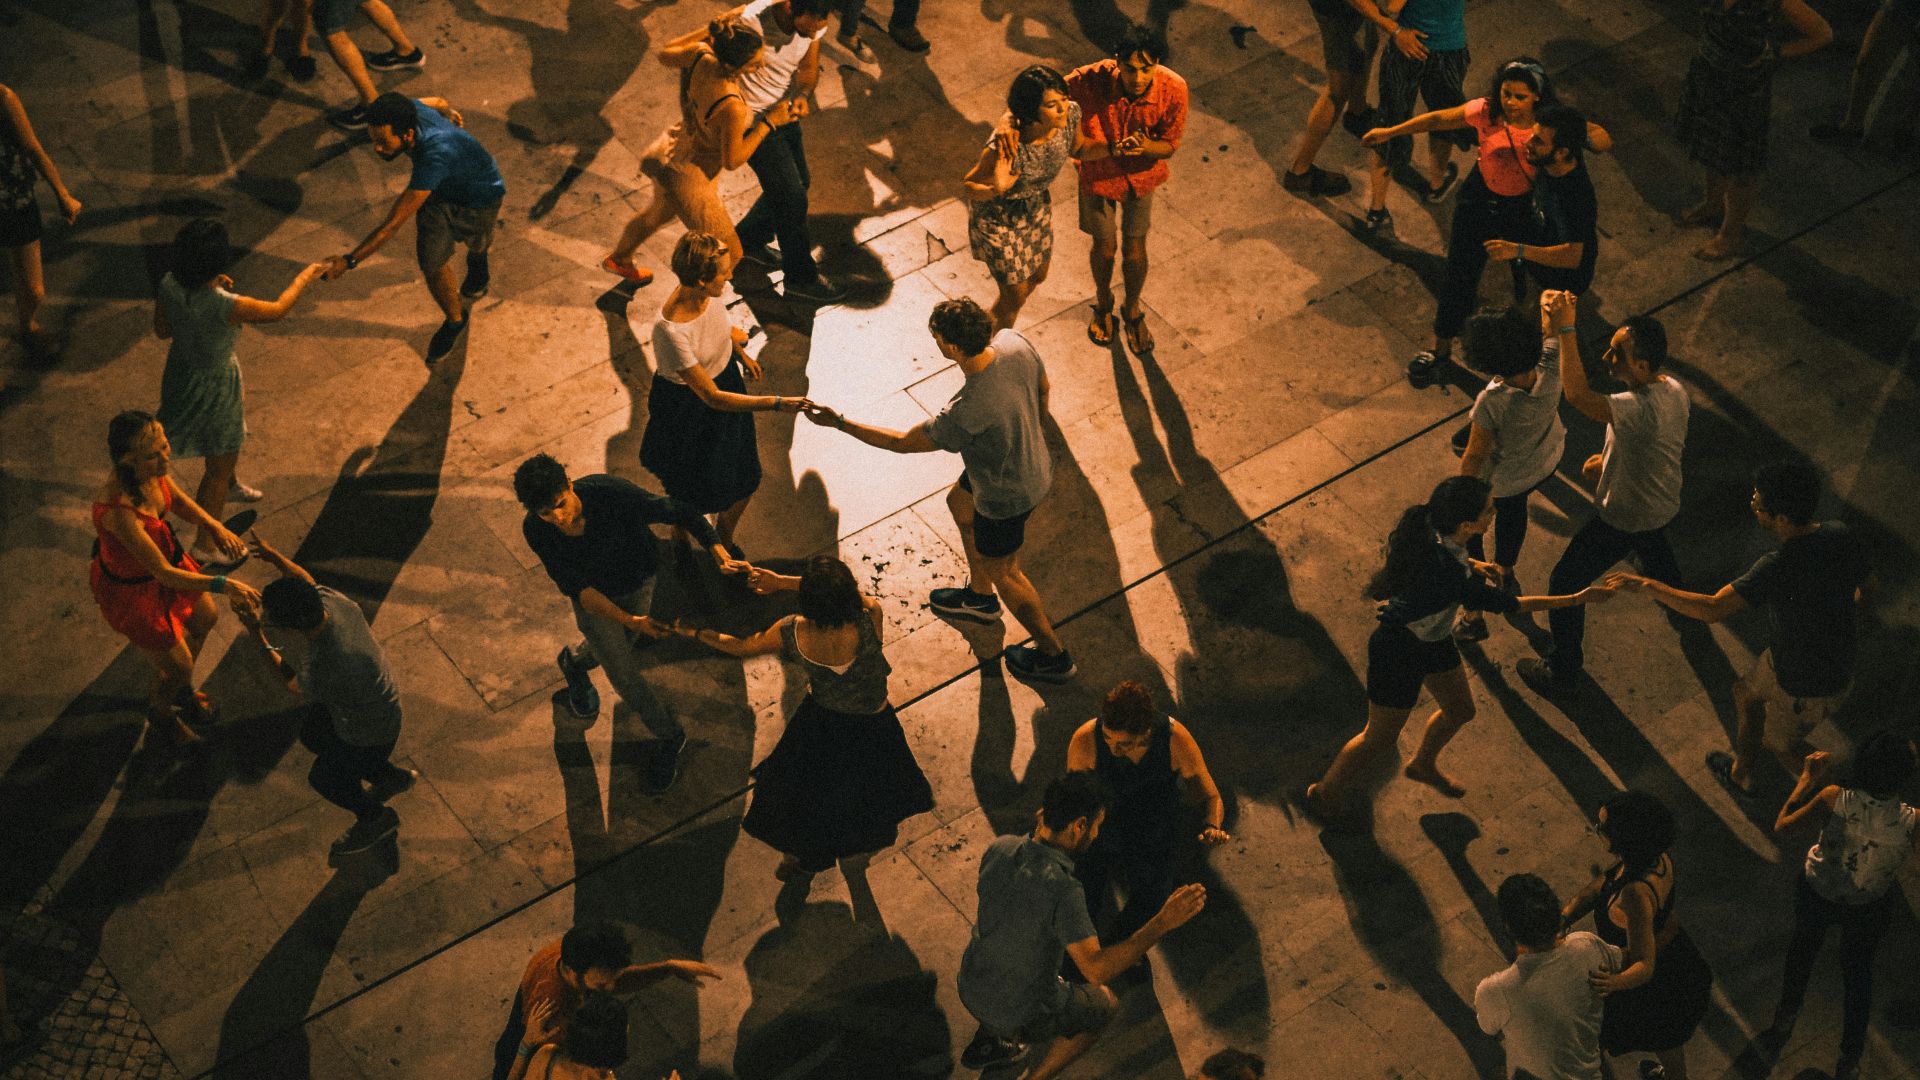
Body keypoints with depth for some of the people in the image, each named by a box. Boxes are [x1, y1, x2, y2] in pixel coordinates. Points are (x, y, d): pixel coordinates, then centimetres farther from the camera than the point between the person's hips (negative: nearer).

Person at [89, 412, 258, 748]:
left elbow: (178, 500, 1)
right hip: (131, 588, -8)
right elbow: (164, 574, -35)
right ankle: (159, 711, 49)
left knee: (205, 619, 30)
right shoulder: (120, 511, -43)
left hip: (165, 554, 8)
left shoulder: (154, 470, -21)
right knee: (178, 666, 13)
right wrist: (222, 584, -37)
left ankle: (181, 690, 59)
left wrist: (213, 525, -15)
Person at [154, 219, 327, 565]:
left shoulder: (169, 286, -20)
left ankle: (231, 483, 64)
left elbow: (162, 330, -1)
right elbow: (277, 310, -19)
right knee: (219, 466, 14)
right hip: (213, 386, -7)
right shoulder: (227, 306, -37)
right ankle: (205, 547, 29)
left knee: (240, 408, 38)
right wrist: (306, 276, -2)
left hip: (181, 371, 7)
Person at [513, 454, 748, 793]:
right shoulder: (536, 531, -31)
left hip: (637, 584, 0)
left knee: (621, 647, 25)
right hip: (594, 598, 0)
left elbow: (680, 513, -31)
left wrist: (721, 555, -43)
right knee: (624, 674, 4)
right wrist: (629, 620, -36)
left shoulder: (612, 494, -39)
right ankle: (668, 737, 31)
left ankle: (575, 661, 61)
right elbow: (577, 588, -26)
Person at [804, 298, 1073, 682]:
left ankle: (1053, 655, 41)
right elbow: (1042, 389, 0)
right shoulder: (1014, 342, -22)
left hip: (1006, 498, -8)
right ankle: (980, 597, 57)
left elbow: (903, 442, -25)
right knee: (959, 503, 34)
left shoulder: (966, 413, -41)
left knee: (1002, 571, 20)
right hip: (1036, 464, 8)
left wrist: (840, 424, -14)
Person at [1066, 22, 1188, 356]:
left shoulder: (1174, 89, -29)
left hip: (1142, 174, 1)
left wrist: (1144, 146, -37)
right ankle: (1103, 305, 47)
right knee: (1105, 247, 16)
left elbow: (1169, 146, -16)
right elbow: (1084, 149, -26)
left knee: (1134, 251, 13)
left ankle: (1132, 310, 43)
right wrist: (1112, 148, -47)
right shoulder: (1092, 82, -34)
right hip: (1099, 174, -1)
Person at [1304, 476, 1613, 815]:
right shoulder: (1448, 574, -42)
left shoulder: (1429, 526, -19)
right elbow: (1507, 604, -29)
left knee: (1459, 711, 27)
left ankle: (1423, 765, 56)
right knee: (1379, 740, 13)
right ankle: (1326, 793, 37)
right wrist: (1578, 599, -22)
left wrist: (1470, 564, -2)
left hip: (1433, 640, 8)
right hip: (1398, 654, -8)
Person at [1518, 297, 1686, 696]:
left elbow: (1578, 396, -56)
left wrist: (1565, 331, -53)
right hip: (1663, 504, 8)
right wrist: (1608, 457, 7)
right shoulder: (1674, 389, -12)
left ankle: (1562, 673, 20)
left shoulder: (1640, 408, -42)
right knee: (1653, 543, 42)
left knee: (1565, 582, 7)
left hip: (1623, 520, -8)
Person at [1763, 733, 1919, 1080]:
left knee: (1804, 944, 33)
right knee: (1858, 972, 28)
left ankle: (1786, 1016, 57)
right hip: (1870, 908, 0)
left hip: (1817, 895, 0)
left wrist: (1809, 779, -9)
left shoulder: (1834, 800, -35)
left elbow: (1781, 825, -19)